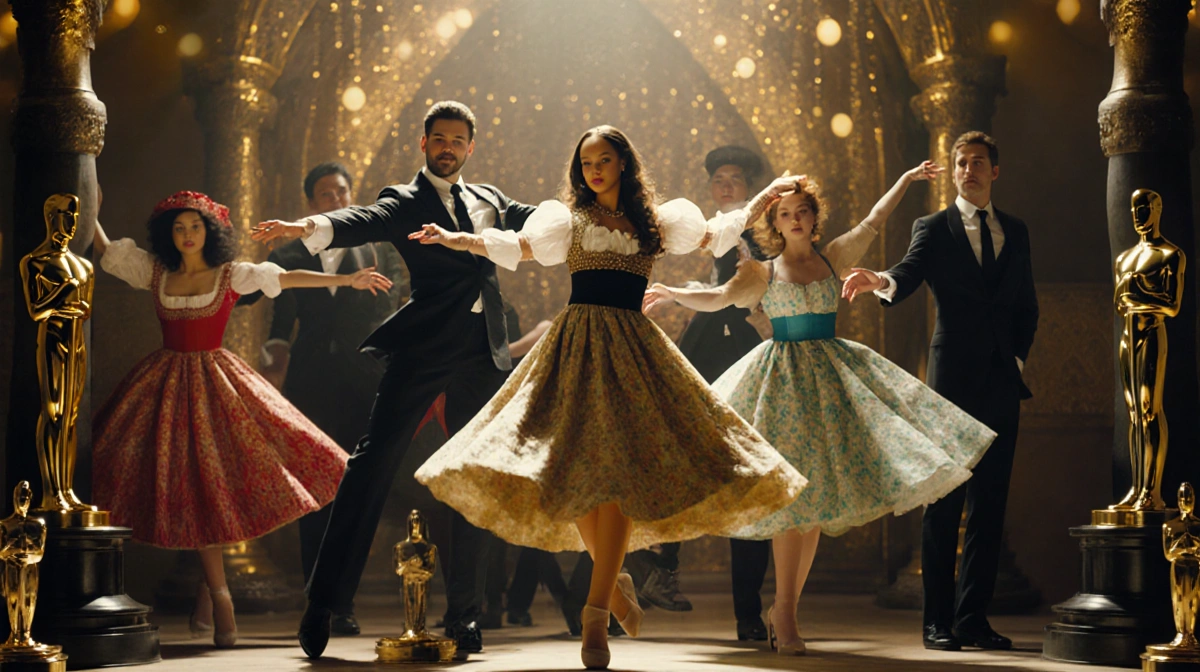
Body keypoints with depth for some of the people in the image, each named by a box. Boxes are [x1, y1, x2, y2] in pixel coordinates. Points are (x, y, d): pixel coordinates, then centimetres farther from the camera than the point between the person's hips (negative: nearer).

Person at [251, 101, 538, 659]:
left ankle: (464, 613, 13)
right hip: (424, 344, -4)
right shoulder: (404, 201, 5)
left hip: (483, 351, 4)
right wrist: (309, 227, -34)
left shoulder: (490, 200, 20)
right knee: (374, 461, -10)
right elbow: (363, 222, -14)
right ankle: (324, 601, -7)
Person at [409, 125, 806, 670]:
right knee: (575, 467, -9)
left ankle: (596, 613, -15)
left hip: (632, 348, 0)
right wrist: (453, 239, 4)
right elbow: (510, 248, 14)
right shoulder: (569, 219, 13)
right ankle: (614, 581, 13)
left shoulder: (655, 223, 16)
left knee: (620, 469, -14)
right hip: (578, 346, 0)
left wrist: (758, 205, 27)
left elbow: (713, 238, 29)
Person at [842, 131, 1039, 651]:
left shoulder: (1015, 232, 16)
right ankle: (938, 622, 1)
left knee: (990, 502, 3)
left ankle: (973, 618, 9)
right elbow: (909, 275, -14)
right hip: (952, 379, -3)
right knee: (944, 501, -2)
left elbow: (1027, 305, 19)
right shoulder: (933, 228, 5)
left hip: (1001, 380, 4)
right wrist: (881, 281, -36)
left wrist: (1019, 356, 6)